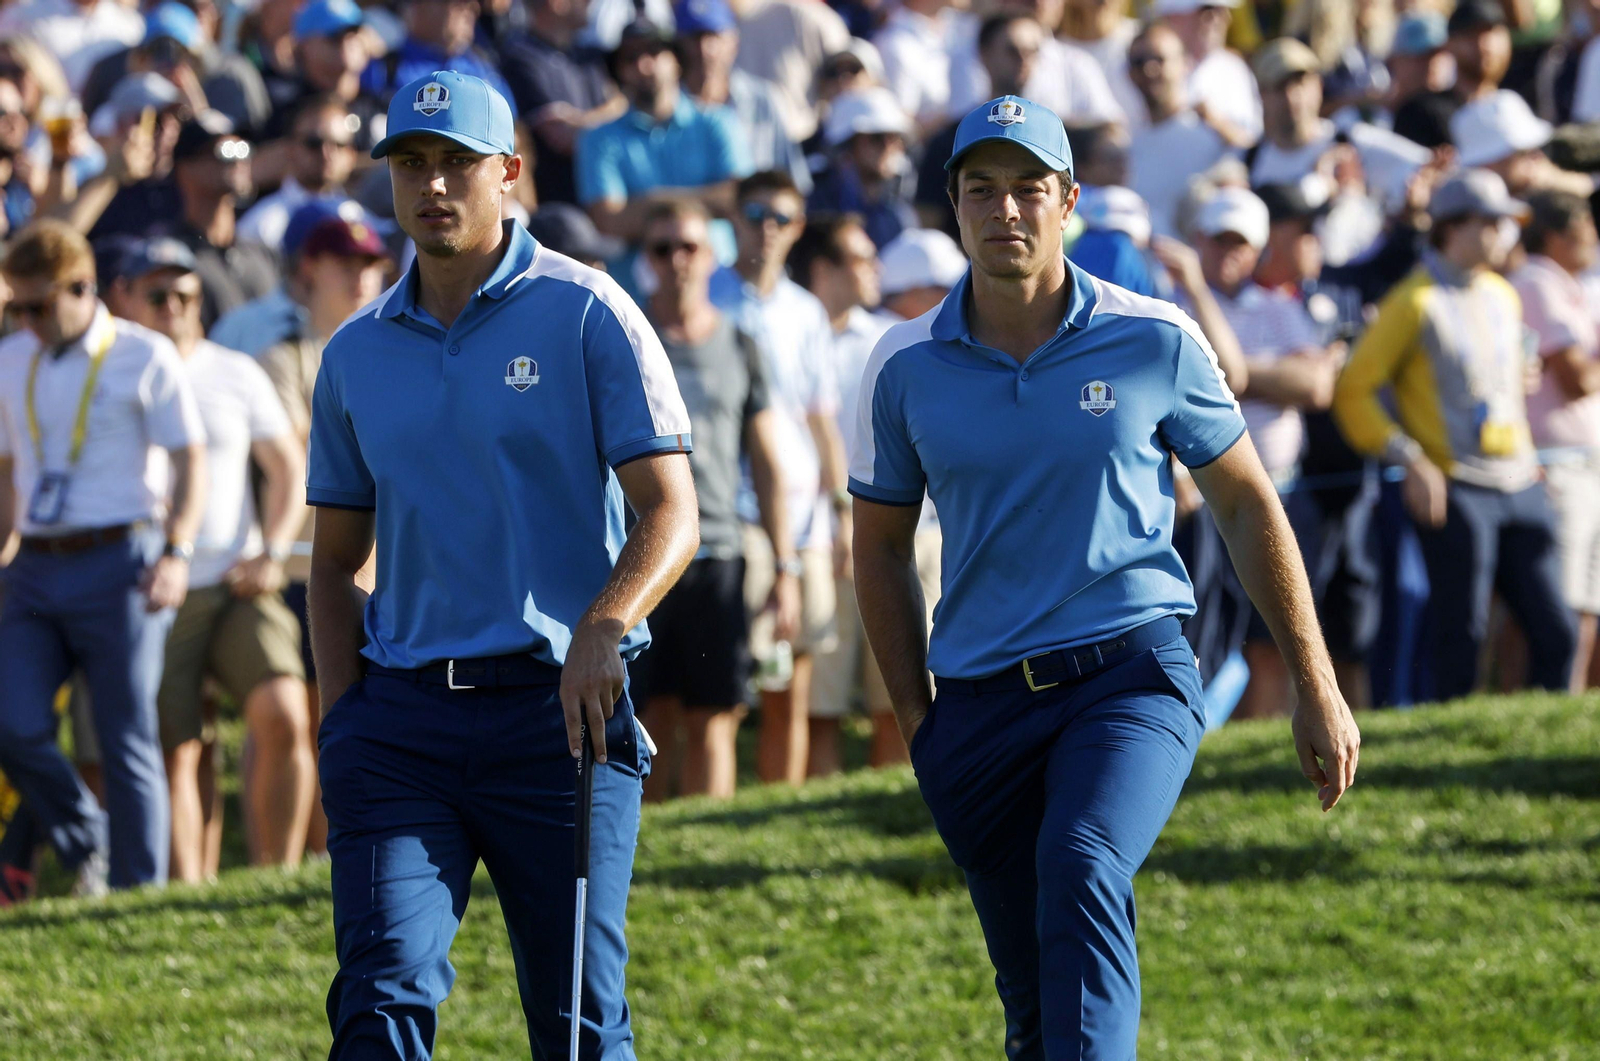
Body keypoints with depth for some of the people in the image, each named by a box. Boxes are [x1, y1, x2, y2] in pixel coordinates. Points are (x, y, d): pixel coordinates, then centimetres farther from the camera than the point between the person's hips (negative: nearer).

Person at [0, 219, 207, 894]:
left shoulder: (144, 358, 0)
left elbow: (190, 460, -2)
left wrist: (177, 552, -14)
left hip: (117, 563, -4)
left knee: (127, 741, -3)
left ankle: (138, 886, 4)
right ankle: (86, 855, 11)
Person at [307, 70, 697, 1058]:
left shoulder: (587, 315, -1)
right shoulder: (357, 355, 13)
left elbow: (671, 511, -6)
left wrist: (602, 627, -25)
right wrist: (343, 715, 8)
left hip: (557, 710, -3)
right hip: (403, 715, 3)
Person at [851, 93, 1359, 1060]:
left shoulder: (1156, 343, 0)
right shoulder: (906, 366, 4)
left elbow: (1248, 508, 8)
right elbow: (882, 550, 15)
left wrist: (1318, 688, 8)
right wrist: (918, 724, 8)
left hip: (1132, 672, -3)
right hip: (980, 702, 3)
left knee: (1081, 871, -31)